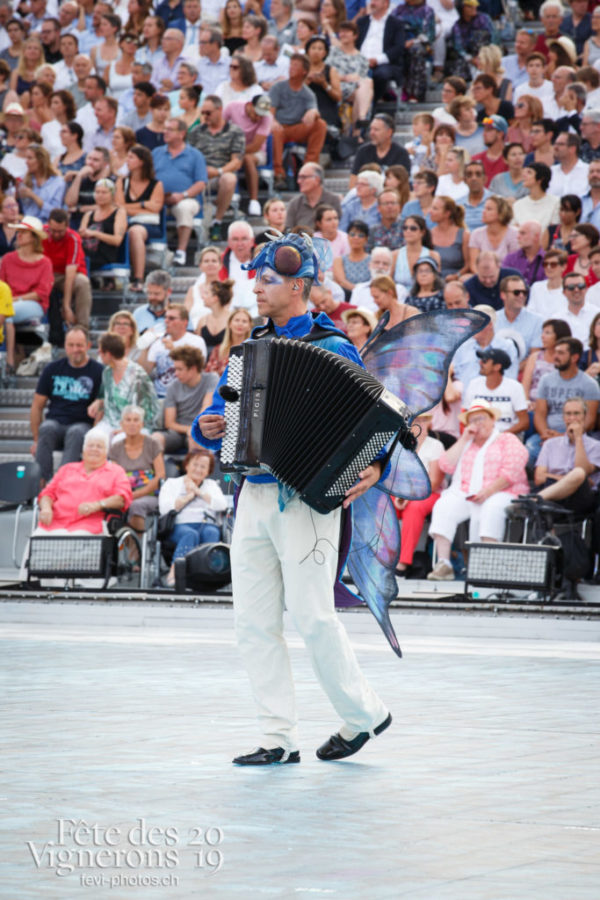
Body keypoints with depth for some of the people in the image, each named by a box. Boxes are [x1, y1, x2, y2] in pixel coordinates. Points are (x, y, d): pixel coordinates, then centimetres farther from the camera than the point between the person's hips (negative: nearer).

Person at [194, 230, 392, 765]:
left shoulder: (333, 349, -4)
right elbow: (222, 412, 20)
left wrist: (373, 467, -23)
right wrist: (208, 428, -3)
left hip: (307, 496, -7)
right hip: (255, 495, 7)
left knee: (310, 613, -7)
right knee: (255, 619, 4)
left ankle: (364, 712, 13)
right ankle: (280, 738, 8)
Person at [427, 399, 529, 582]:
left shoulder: (507, 440, 12)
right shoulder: (464, 444, 27)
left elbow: (512, 471, -4)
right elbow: (446, 466, 12)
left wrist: (489, 491, -16)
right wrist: (464, 439, 9)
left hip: (500, 493, -4)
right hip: (463, 494, 4)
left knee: (490, 510, -38)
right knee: (443, 507, -26)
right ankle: (443, 564, -32)